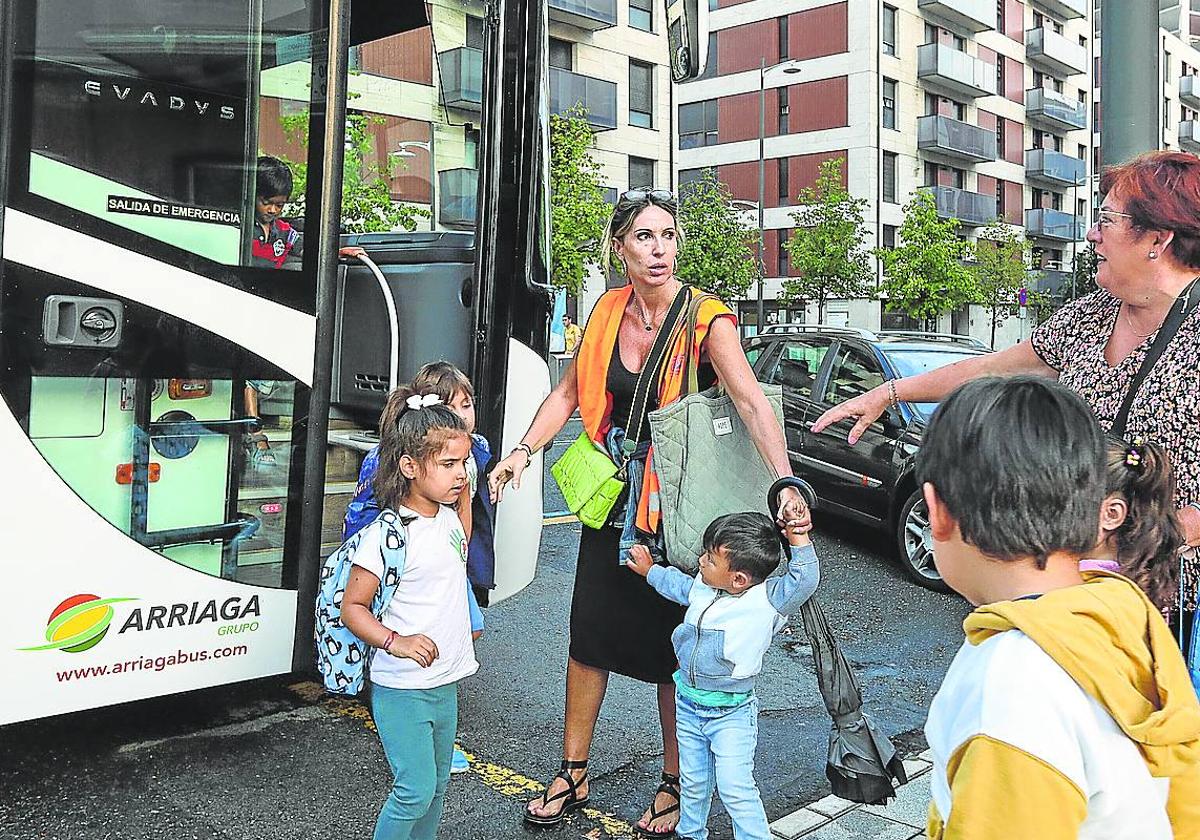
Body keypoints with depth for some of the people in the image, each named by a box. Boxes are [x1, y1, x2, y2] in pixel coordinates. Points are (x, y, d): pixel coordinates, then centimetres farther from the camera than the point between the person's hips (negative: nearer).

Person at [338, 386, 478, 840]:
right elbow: (352, 607, -14)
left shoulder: (448, 517, 4)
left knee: (437, 786, 17)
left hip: (445, 681, 8)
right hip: (402, 688, -7)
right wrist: (395, 642, -28)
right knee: (416, 789, -5)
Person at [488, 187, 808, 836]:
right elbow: (569, 393, 9)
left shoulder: (707, 321, -16)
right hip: (611, 499, 5)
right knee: (589, 634, 12)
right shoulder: (609, 311, -1)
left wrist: (785, 484, -43)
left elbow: (751, 403, -29)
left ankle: (674, 786, 27)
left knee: (671, 649, 7)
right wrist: (523, 450, -4)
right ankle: (573, 775, 29)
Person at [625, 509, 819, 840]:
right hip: (688, 703, 6)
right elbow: (679, 585, 21)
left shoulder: (765, 600, -20)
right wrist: (650, 570, 32)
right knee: (692, 781, 21)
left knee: (735, 787, -7)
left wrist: (798, 539, -44)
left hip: (732, 714, -6)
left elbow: (804, 581, -34)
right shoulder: (702, 587, -3)